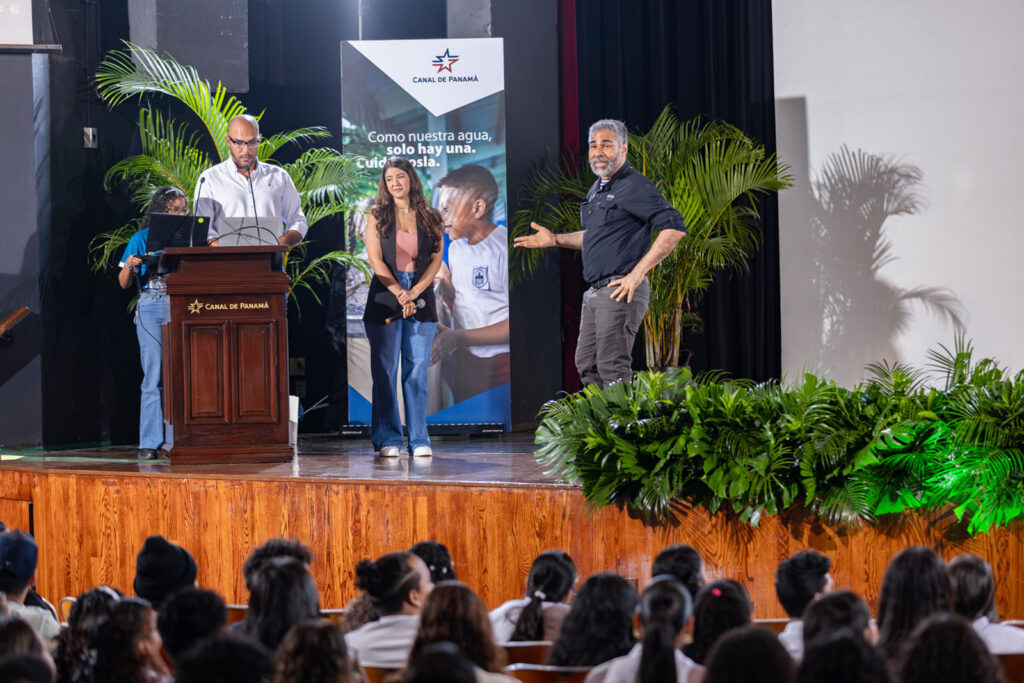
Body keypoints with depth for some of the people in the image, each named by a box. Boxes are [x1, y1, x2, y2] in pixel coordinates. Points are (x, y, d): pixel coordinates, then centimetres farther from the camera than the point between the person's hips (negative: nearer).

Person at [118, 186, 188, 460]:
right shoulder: (142, 239, 5)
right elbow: (124, 283, 4)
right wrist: (129, 266, -18)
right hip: (151, 307, -2)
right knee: (154, 377, -5)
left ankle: (172, 441, 1)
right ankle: (150, 443, -2)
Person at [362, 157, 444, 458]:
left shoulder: (430, 218, 10)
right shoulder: (377, 216, 6)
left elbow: (436, 260, 4)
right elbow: (375, 259, -2)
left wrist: (415, 292, -10)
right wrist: (400, 293, -12)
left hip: (420, 298, 1)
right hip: (385, 297, -1)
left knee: (417, 370, 0)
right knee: (385, 370, -4)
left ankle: (419, 439, 5)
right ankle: (388, 440, 0)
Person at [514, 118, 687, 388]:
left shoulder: (635, 187, -11)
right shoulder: (597, 189, 18)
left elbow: (674, 229, -20)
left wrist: (638, 272, -22)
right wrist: (554, 240, 21)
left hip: (621, 291, -10)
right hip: (595, 292, 10)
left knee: (612, 368, -11)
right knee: (587, 365, 11)